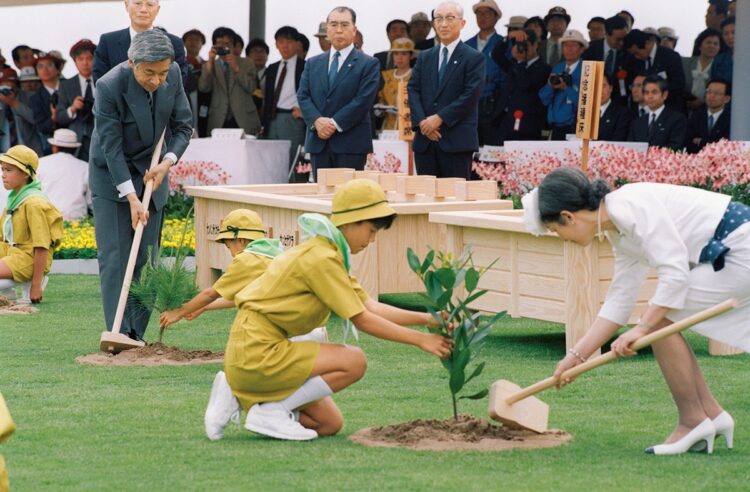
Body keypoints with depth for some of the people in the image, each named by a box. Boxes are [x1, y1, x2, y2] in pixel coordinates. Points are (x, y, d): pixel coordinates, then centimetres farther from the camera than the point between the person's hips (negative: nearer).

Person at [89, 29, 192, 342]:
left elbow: (182, 126, -1)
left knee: (146, 257, 2)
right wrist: (132, 198, -25)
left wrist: (167, 163, -18)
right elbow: (111, 148, -23)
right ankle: (118, 334, -10)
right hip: (112, 175, -4)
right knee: (114, 256, -9)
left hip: (151, 172, 4)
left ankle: (136, 334, 7)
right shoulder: (109, 87, -28)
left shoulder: (173, 75, -14)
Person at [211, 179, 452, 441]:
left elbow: (371, 306, 6)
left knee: (330, 424, 10)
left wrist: (426, 318, -3)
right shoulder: (321, 258, -18)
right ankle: (272, 411, -10)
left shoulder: (330, 254, 13)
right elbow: (362, 320, -15)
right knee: (354, 361, -17)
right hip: (256, 352, -10)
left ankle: (239, 398, 12)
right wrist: (420, 340, -12)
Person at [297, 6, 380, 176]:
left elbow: (363, 100, -8)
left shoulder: (369, 64, 2)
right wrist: (317, 121, -11)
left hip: (350, 143, -4)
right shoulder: (313, 63, 16)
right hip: (318, 143, 4)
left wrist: (335, 124, -14)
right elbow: (303, 96, 8)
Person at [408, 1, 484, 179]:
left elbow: (471, 95, -9)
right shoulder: (425, 57, 18)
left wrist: (440, 118, -14)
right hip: (425, 140, 5)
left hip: (457, 141, -5)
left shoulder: (474, 58, 1)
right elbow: (413, 90, 10)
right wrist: (422, 121, -8)